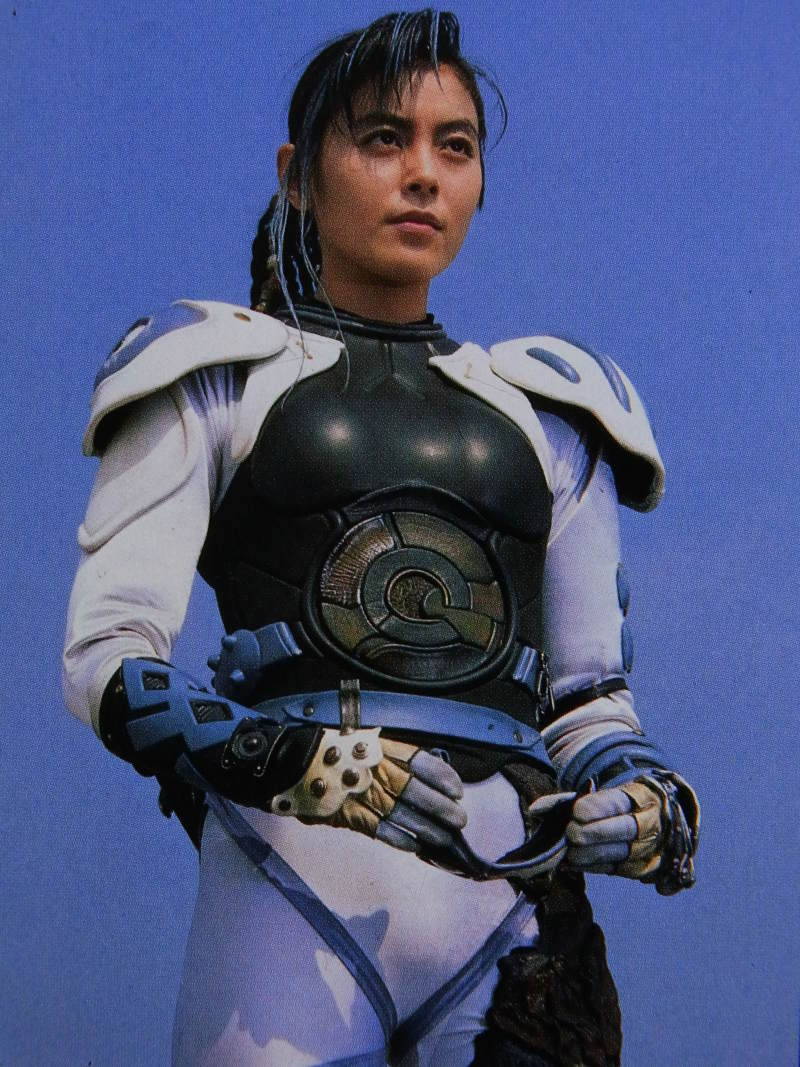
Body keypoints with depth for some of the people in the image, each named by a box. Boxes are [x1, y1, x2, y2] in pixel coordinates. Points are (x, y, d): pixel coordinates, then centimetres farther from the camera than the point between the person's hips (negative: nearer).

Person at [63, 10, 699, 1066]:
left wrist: (647, 801, -2)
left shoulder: (546, 411, 23)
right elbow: (106, 653, 1)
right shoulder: (221, 378, 13)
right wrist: (289, 758, -17)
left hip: (518, 901, 3)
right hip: (296, 881, -3)